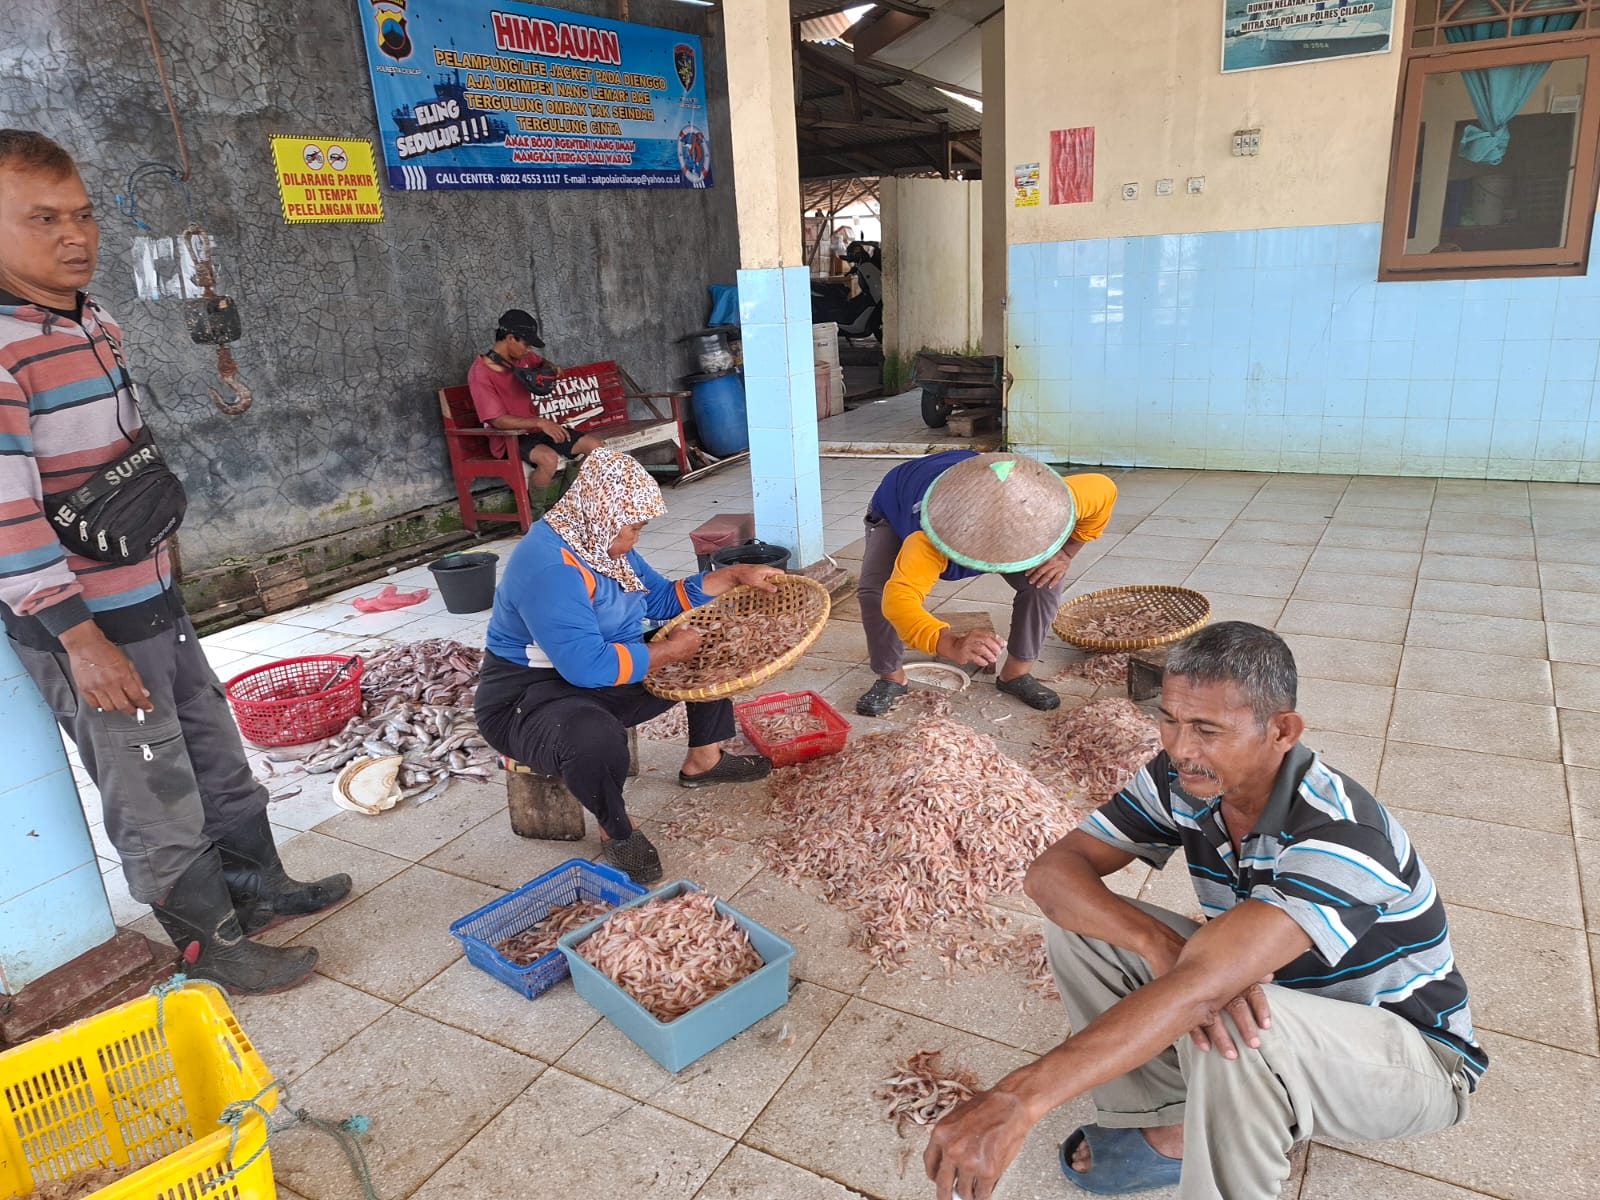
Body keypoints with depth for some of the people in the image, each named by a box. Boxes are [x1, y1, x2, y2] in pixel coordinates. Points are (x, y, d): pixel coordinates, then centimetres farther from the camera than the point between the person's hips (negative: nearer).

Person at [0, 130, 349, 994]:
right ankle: (213, 947, 24)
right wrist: (81, 639, -22)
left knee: (218, 756, 20)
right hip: (84, 629, -8)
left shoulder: (98, 328, 8)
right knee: (157, 800, 6)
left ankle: (259, 889, 39)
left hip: (152, 605, 9)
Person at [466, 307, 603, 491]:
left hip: (534, 430, 8)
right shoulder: (480, 373, -18)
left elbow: (541, 362, 29)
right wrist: (540, 422, -31)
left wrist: (550, 367, 3)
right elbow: (498, 420, -22)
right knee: (549, 458, -37)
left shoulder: (522, 358, 4)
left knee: (595, 445, -7)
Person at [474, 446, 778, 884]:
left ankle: (703, 761, 23)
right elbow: (587, 666, -36)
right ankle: (616, 832, -12)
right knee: (595, 737, -43)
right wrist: (666, 651, -23)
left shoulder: (601, 542, 2)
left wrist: (736, 575, 5)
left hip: (606, 679, 10)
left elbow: (663, 598, 13)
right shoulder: (549, 567, -30)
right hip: (529, 696, -9)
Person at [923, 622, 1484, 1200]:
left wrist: (1019, 1100, -51)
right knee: (1076, 921, -12)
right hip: (1277, 993, 6)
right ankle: (1174, 1127, 0)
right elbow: (1054, 870, -16)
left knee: (1235, 1026, -40)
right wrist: (1158, 942, -37)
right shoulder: (1183, 779, -14)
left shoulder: (1341, 835, -34)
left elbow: (1198, 988, -46)